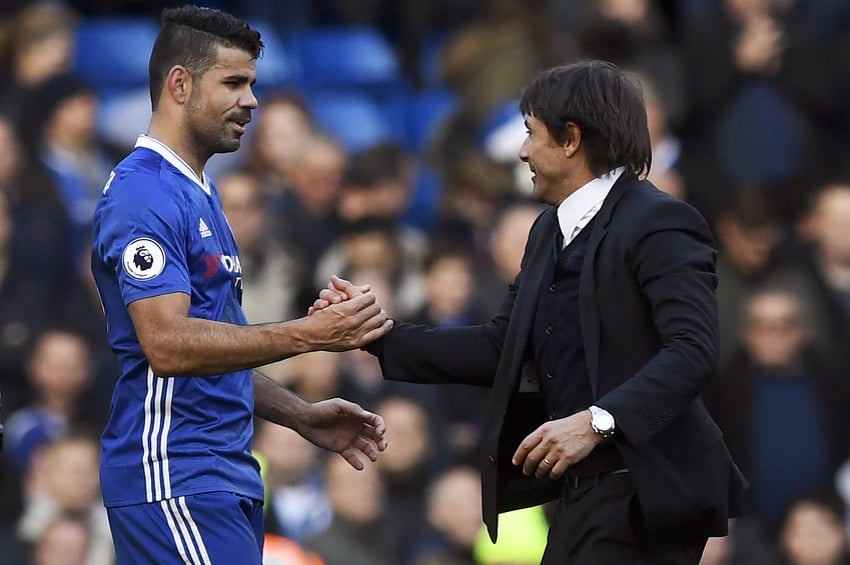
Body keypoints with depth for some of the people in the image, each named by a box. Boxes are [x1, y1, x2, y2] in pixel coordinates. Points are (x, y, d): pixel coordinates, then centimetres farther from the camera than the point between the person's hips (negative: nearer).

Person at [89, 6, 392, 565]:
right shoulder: (145, 194, -13)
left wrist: (303, 416, 14)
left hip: (225, 472, 10)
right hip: (176, 480, -10)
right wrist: (311, 334, -25)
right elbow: (168, 345, -24)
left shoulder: (197, 192, 19)